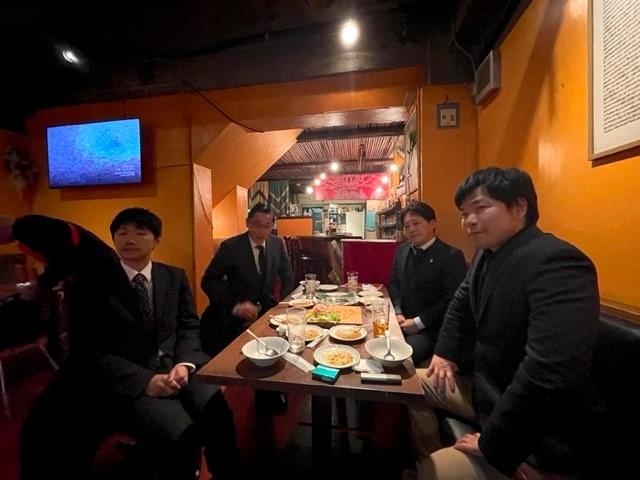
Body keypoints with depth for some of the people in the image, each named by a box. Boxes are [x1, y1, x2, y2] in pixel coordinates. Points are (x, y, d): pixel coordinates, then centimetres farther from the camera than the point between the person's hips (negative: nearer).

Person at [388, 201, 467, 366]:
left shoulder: (451, 256, -11)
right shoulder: (401, 250, 8)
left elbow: (451, 300, -15)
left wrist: (418, 322, -14)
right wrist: (398, 313, -1)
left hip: (430, 330, -5)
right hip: (403, 323, 5)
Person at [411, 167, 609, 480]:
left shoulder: (557, 263, -28)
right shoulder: (488, 255, 1)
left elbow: (550, 374, -36)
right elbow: (462, 305, 17)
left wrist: (492, 443, -25)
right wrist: (445, 354, 8)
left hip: (545, 444, -8)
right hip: (490, 391, 8)